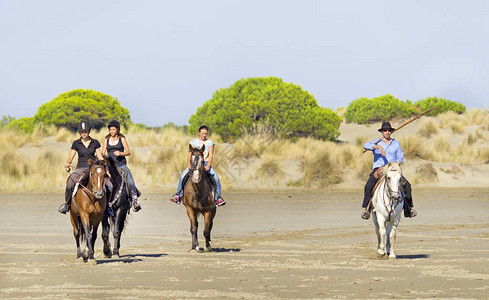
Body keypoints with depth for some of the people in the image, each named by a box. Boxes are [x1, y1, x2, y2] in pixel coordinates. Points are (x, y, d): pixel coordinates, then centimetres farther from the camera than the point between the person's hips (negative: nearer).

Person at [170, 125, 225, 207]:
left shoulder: (210, 143, 2)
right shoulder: (193, 142, 3)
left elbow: (211, 155, -6)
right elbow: (189, 154, -1)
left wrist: (208, 165, -24)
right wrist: (189, 164, -20)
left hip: (206, 164, 0)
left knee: (216, 178, -24)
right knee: (183, 176, -23)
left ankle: (217, 198, -18)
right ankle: (178, 195, -15)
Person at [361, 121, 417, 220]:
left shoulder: (396, 144, 12)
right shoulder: (376, 142, 6)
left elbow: (400, 159, 10)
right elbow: (366, 145, -14)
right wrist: (378, 147, -29)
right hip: (378, 169, -2)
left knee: (406, 185, -16)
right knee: (368, 186, -27)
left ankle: (408, 209, -5)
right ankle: (367, 209, -17)